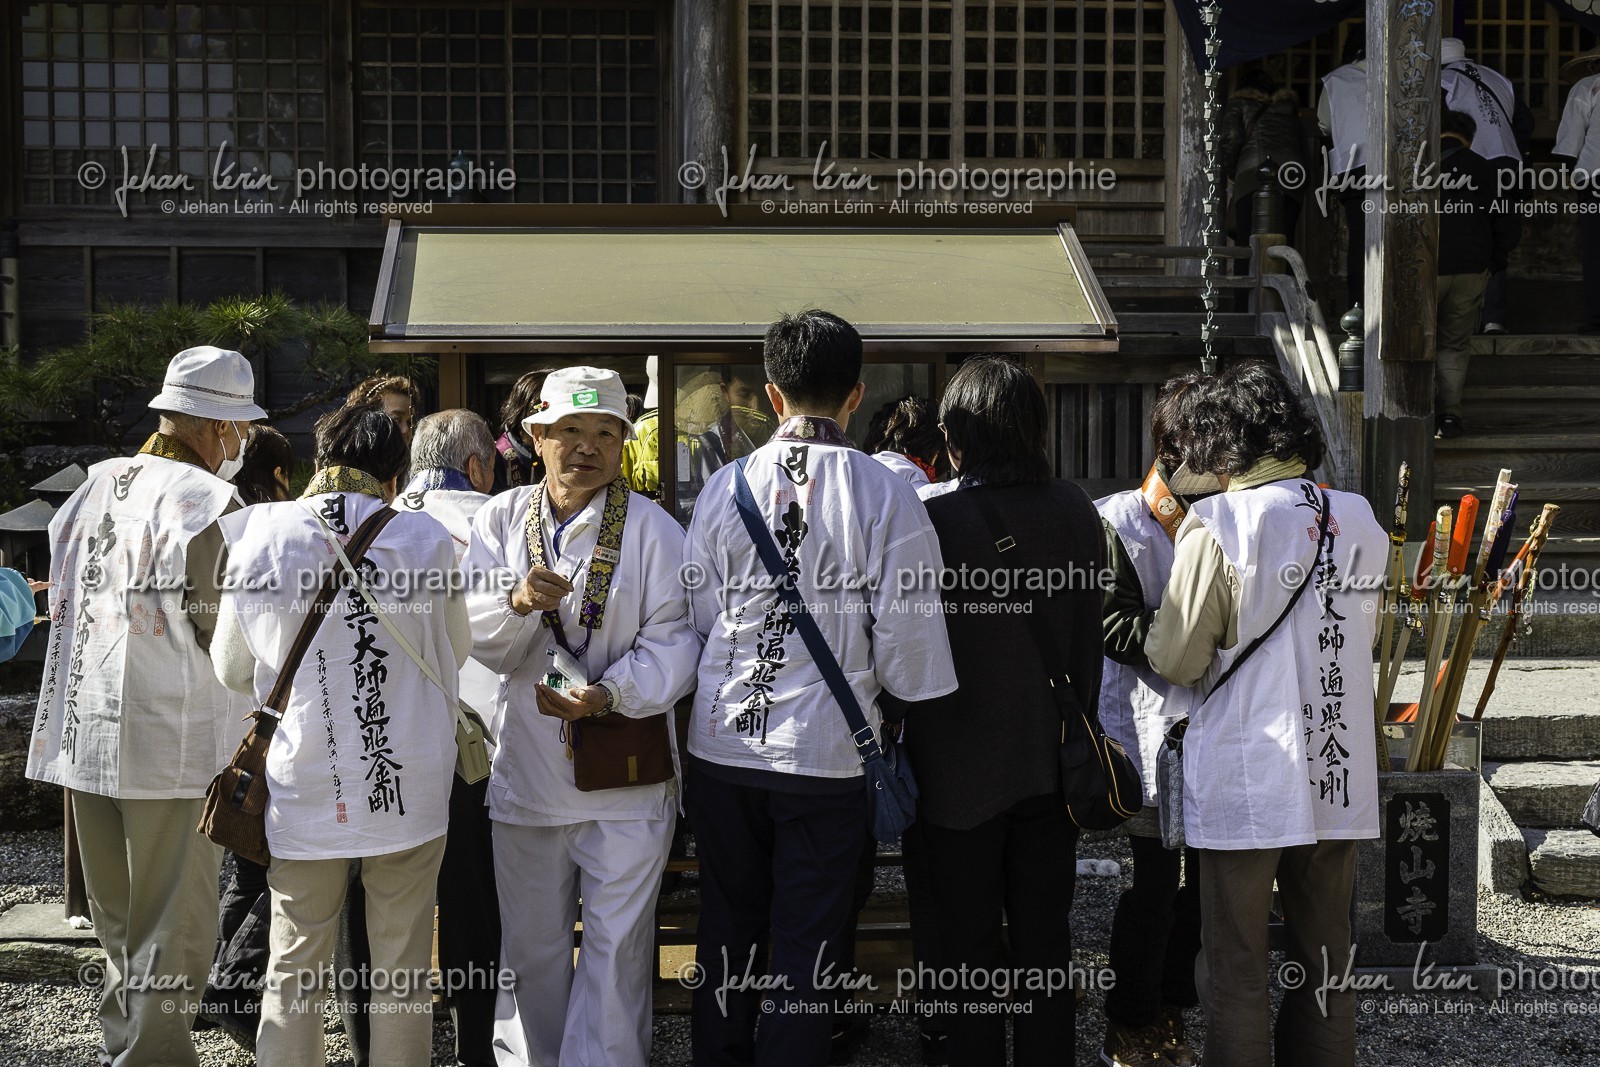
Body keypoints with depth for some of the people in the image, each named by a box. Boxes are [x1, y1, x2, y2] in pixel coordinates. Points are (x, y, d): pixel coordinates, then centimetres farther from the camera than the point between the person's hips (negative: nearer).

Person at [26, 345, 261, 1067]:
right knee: (173, 927, 2)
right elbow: (218, 632, -15)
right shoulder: (206, 499, -12)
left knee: (116, 920, 20)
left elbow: (63, 601, 15)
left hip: (82, 734, 7)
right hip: (173, 743, -7)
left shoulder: (94, 485, 10)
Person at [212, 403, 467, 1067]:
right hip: (411, 787, -1)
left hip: (305, 788, 1)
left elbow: (232, 671, 7)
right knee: (402, 973, 9)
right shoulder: (425, 539, -7)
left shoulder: (258, 536, -4)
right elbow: (455, 653, 7)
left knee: (293, 970, 12)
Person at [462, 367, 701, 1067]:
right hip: (526, 771, 3)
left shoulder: (654, 529, -3)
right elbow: (478, 640, -3)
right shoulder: (500, 520, 4)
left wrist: (608, 694, -24)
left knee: (617, 945, 3)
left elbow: (672, 639, -10)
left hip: (626, 779, -2)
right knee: (531, 945, 15)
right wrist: (518, 602, -23)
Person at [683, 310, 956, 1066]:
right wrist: (888, 695, 13)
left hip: (723, 744, 3)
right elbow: (906, 637, -8)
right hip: (826, 749, -2)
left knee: (727, 931, 17)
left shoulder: (725, 488, -3)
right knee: (805, 948, 8)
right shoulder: (886, 495, -10)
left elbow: (698, 618, 1)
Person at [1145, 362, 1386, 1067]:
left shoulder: (1217, 528, -13)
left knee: (1236, 969, 5)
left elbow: (1175, 660, -10)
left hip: (1247, 788, -5)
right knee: (1326, 956, 16)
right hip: (1340, 778, 5)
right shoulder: (1359, 520, 4)